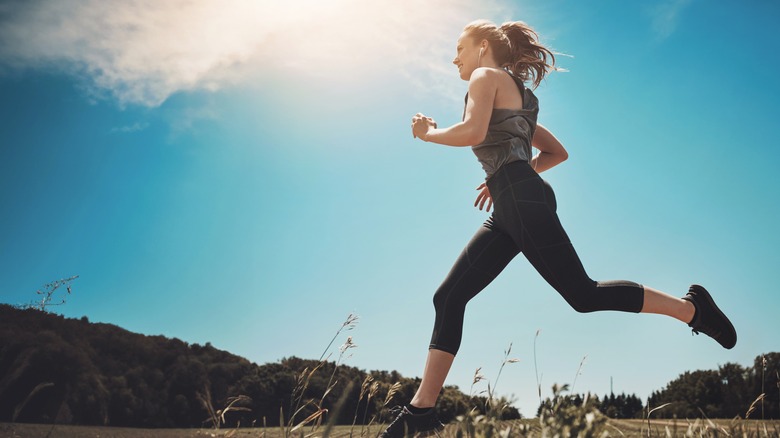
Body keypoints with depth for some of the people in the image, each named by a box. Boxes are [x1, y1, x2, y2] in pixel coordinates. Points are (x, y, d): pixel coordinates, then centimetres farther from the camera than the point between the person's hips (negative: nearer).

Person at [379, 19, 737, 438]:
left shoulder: (487, 76, 4)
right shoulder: (514, 96, 30)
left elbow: (473, 132, -16)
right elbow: (558, 152, 30)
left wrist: (428, 132, 1)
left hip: (522, 200, -10)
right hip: (508, 211, 10)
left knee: (583, 294, -8)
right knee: (448, 297, 3)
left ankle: (691, 308, 9)